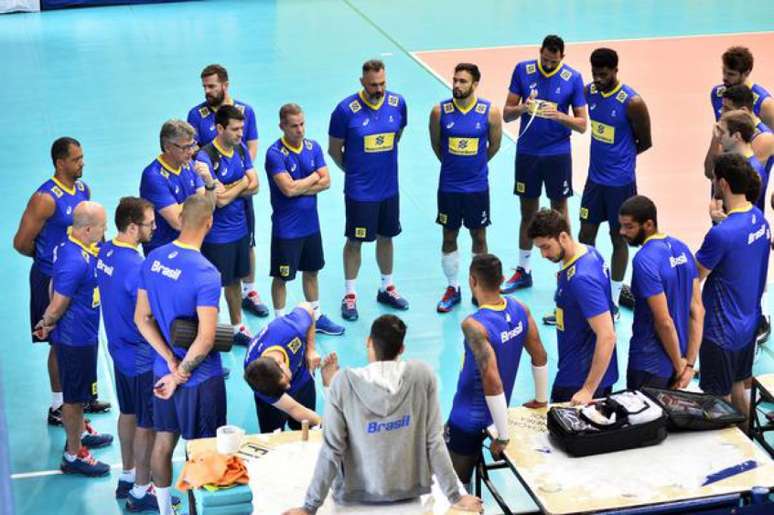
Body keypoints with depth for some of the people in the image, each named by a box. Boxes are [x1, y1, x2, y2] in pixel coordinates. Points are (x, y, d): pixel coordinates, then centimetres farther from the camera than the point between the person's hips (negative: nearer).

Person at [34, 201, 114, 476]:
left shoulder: (73, 245, -3)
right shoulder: (75, 262, -33)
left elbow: (55, 286, 10)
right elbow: (57, 308, -25)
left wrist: (48, 321, 13)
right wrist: (47, 325, -5)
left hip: (83, 334, 9)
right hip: (75, 338, -9)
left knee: (79, 392, 27)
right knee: (74, 396, 7)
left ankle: (80, 433, 47)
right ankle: (73, 455, 22)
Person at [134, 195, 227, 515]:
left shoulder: (153, 260, -4)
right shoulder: (205, 274, -24)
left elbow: (142, 318, -1)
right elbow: (206, 339, -26)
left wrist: (172, 363, -4)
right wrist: (180, 375, -14)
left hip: (163, 371, 7)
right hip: (200, 378, -6)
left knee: (163, 441, 19)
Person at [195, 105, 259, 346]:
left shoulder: (241, 149, 2)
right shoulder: (205, 157, -21)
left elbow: (254, 185, -2)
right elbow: (220, 200, -24)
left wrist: (229, 189, -17)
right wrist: (242, 184, -8)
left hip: (240, 228, 7)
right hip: (217, 234, -7)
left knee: (235, 280, 20)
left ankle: (237, 327, 34)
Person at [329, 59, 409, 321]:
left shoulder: (397, 103, -5)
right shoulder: (346, 109, -17)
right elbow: (334, 149, -5)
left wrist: (383, 162, 12)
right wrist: (353, 169, 4)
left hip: (389, 186, 4)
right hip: (359, 190, -4)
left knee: (386, 236, 17)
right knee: (355, 240, 6)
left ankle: (387, 288, 34)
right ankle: (350, 295, 19)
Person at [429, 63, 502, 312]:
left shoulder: (490, 112, -10)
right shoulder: (440, 111, -9)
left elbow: (495, 144, 5)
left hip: (477, 186, -1)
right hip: (449, 186, 1)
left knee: (479, 237, 10)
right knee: (449, 237, 10)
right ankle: (453, 288, 23)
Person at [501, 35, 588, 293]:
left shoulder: (573, 78, -7)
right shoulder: (523, 70, -3)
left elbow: (582, 124, -5)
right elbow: (507, 114, 0)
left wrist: (558, 115, -23)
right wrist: (523, 108, -21)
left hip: (558, 153, -2)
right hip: (527, 152, 2)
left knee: (559, 211, 5)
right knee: (528, 212, 11)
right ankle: (523, 271, 23)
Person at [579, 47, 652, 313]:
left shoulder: (632, 102, -18)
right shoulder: (589, 92, -1)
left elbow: (645, 142, -7)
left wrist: (620, 157, 4)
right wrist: (603, 153, 6)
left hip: (620, 182, -5)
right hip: (594, 177, 5)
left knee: (618, 238, 7)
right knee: (586, 234, 10)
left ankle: (614, 302, 17)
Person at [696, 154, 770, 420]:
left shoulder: (721, 233, -30)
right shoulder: (759, 218, -2)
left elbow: (694, 278, -18)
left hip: (722, 330, -8)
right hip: (749, 323, 8)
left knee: (718, 399, 9)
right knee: (737, 388, 24)